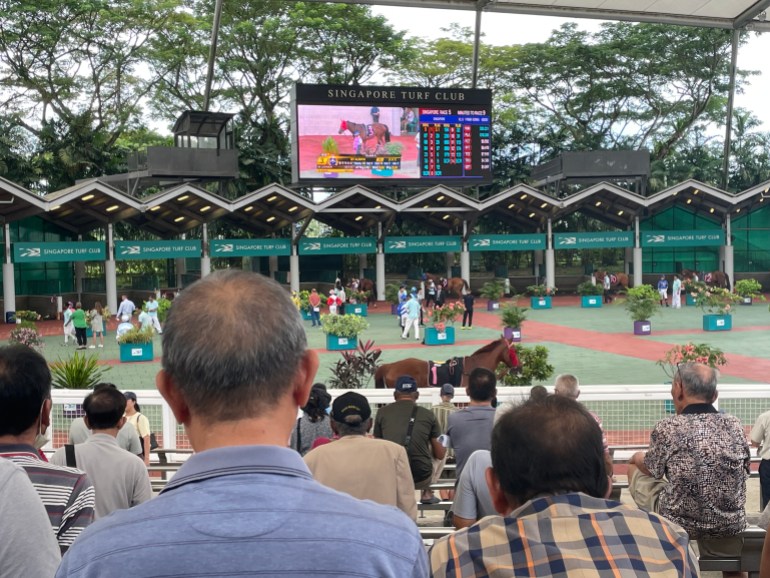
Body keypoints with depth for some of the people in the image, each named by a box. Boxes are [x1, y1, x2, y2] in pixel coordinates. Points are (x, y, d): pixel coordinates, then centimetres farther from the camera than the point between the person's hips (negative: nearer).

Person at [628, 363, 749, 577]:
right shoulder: (734, 425, -3)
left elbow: (651, 470, 1)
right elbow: (744, 470, 13)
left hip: (680, 521, -3)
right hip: (729, 524, 4)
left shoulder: (668, 427, -16)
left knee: (635, 471, 20)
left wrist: (637, 458, 25)